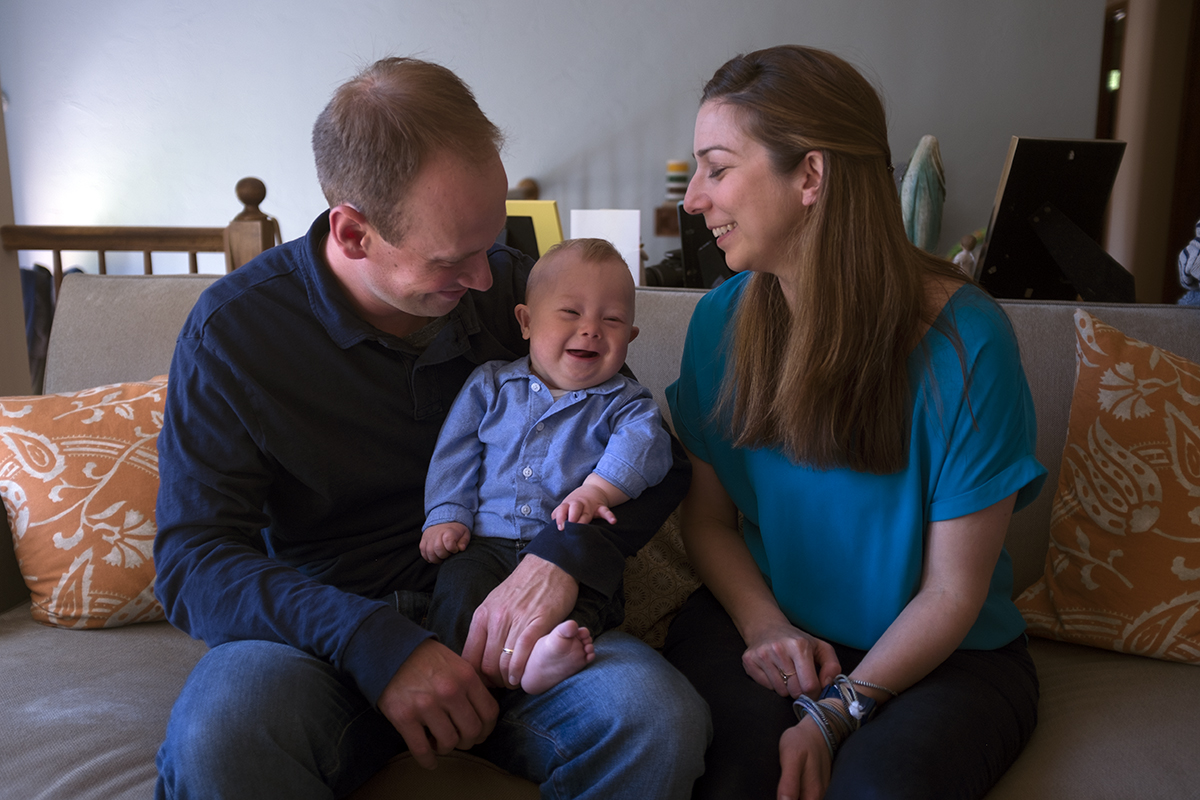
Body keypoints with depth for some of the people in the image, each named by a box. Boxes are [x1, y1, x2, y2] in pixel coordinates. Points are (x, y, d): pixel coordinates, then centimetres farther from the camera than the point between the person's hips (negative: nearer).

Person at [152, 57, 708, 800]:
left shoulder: (511, 286, -1)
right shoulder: (232, 328, -7)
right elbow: (194, 561, -11)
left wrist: (563, 554, -20)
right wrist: (375, 644, -27)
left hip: (500, 615, 2)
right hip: (329, 630, -1)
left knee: (660, 718, -27)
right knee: (216, 736, -34)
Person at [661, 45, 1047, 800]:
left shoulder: (963, 340, -17)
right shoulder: (723, 318, -5)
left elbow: (952, 591, -12)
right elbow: (708, 517, 2)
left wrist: (835, 714, -20)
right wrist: (765, 625, -14)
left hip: (940, 654, -1)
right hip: (762, 623, 2)